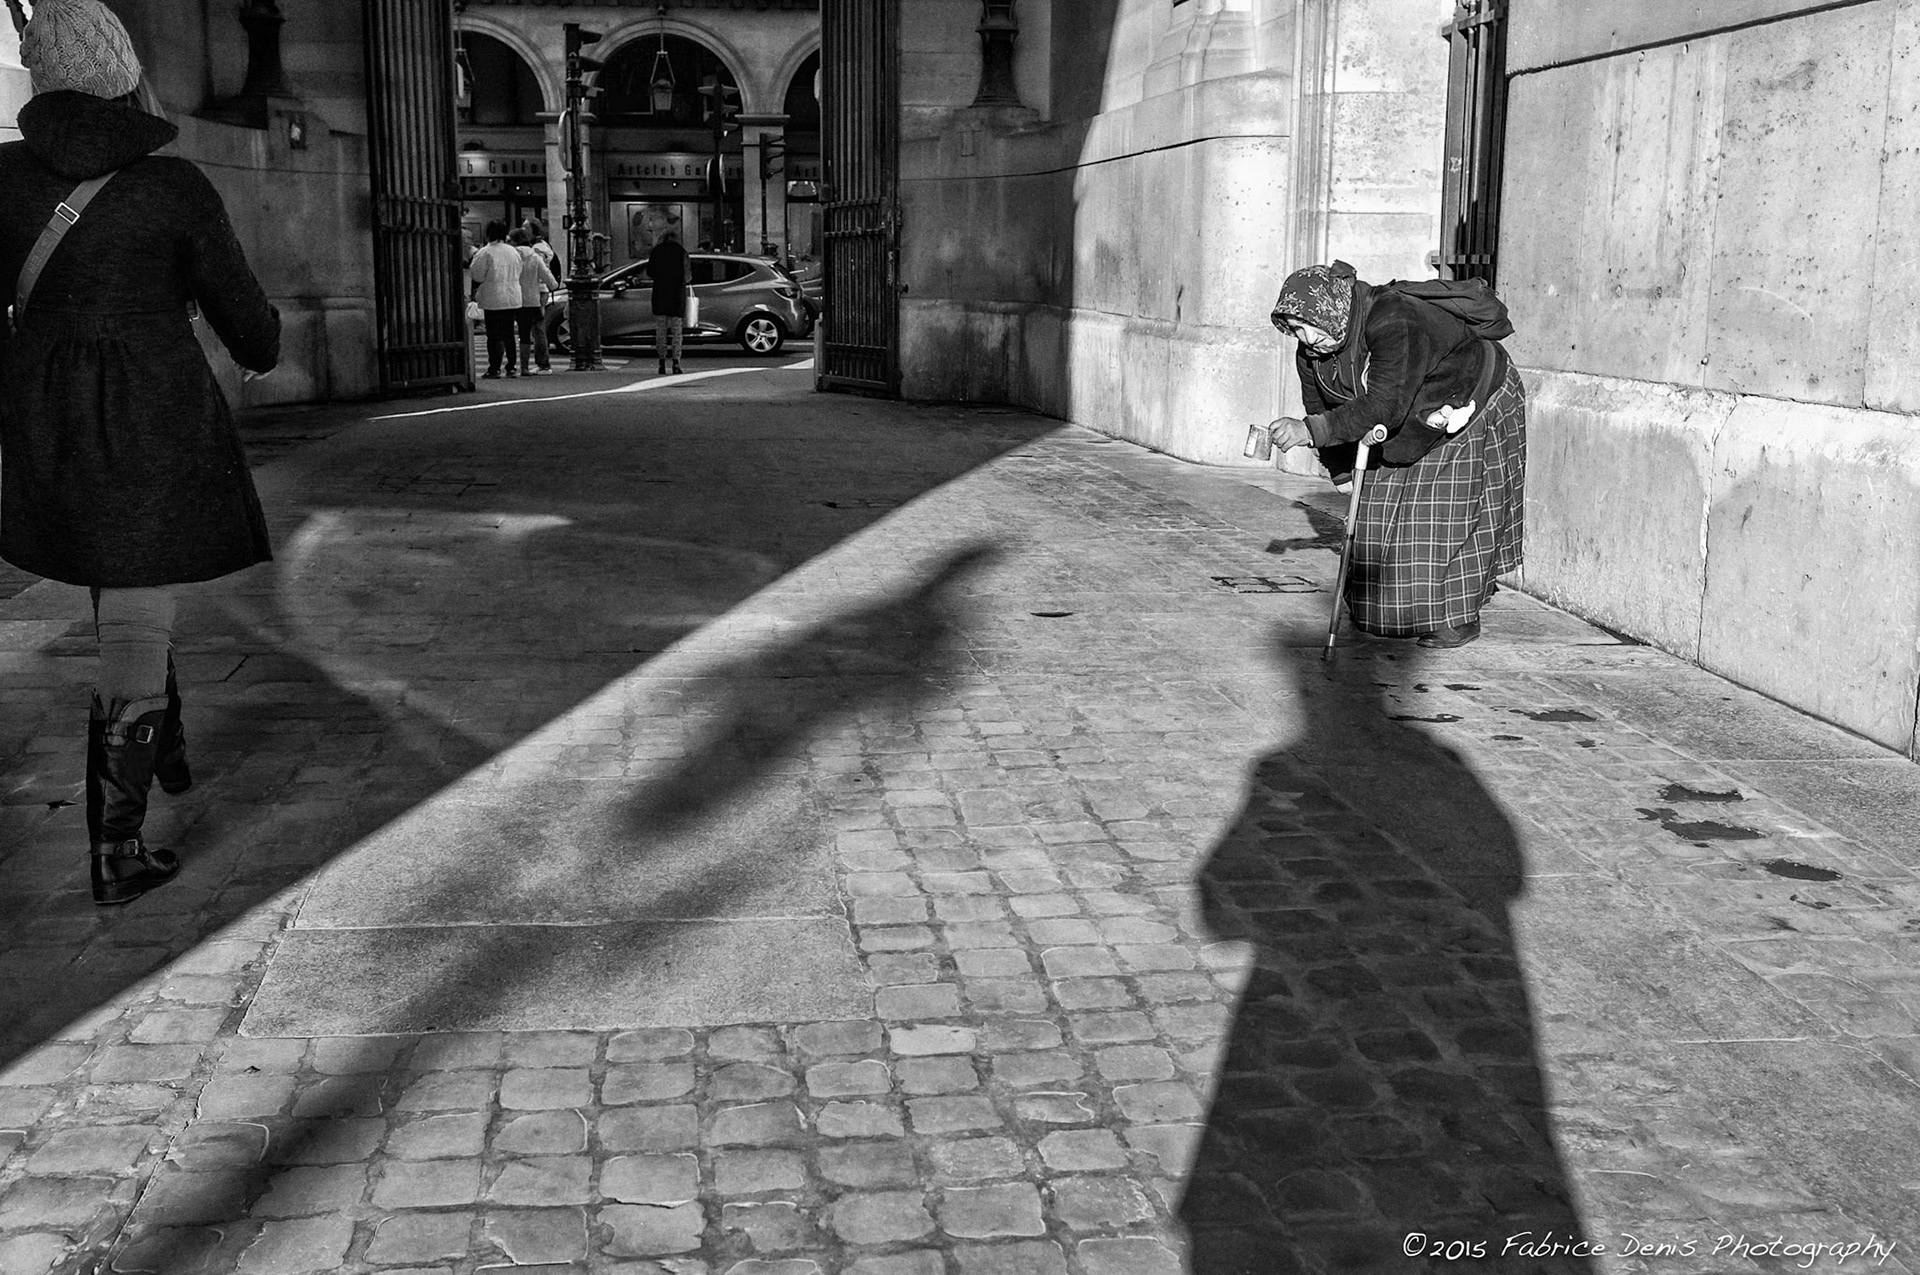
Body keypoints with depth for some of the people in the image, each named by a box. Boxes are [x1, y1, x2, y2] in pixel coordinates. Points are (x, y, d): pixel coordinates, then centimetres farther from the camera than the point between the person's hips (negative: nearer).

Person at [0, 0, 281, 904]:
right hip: (158, 423, -3)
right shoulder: (177, 186, -8)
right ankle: (116, 853, 0)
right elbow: (239, 310, 0)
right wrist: (265, 350, 22)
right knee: (136, 628, 0)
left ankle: (166, 751, 44)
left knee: (124, 592, 28)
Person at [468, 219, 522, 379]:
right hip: (513, 298, 6)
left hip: (494, 301, -5)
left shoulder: (485, 253, -11)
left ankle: (494, 369, -4)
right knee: (508, 333, 13)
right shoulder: (514, 251, 8)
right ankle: (511, 367, 15)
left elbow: (476, 275, -8)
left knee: (495, 336, -3)